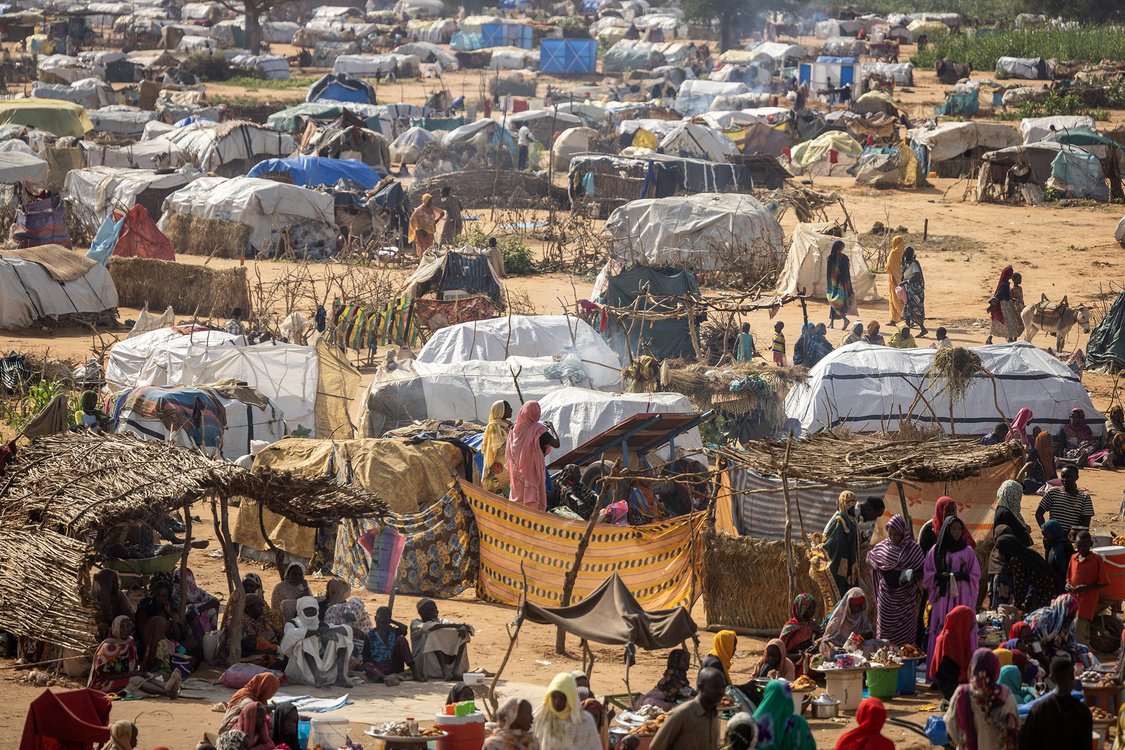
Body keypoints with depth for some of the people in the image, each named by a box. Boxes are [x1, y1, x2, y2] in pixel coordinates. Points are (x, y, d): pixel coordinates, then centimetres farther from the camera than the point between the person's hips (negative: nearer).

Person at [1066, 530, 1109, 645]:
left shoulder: (1097, 560, -9)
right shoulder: (1074, 558, 9)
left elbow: (1104, 582, -9)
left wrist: (1085, 587, -18)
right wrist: (1068, 585, -1)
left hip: (1087, 600, -6)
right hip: (1073, 599, 6)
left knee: (1078, 632, -16)